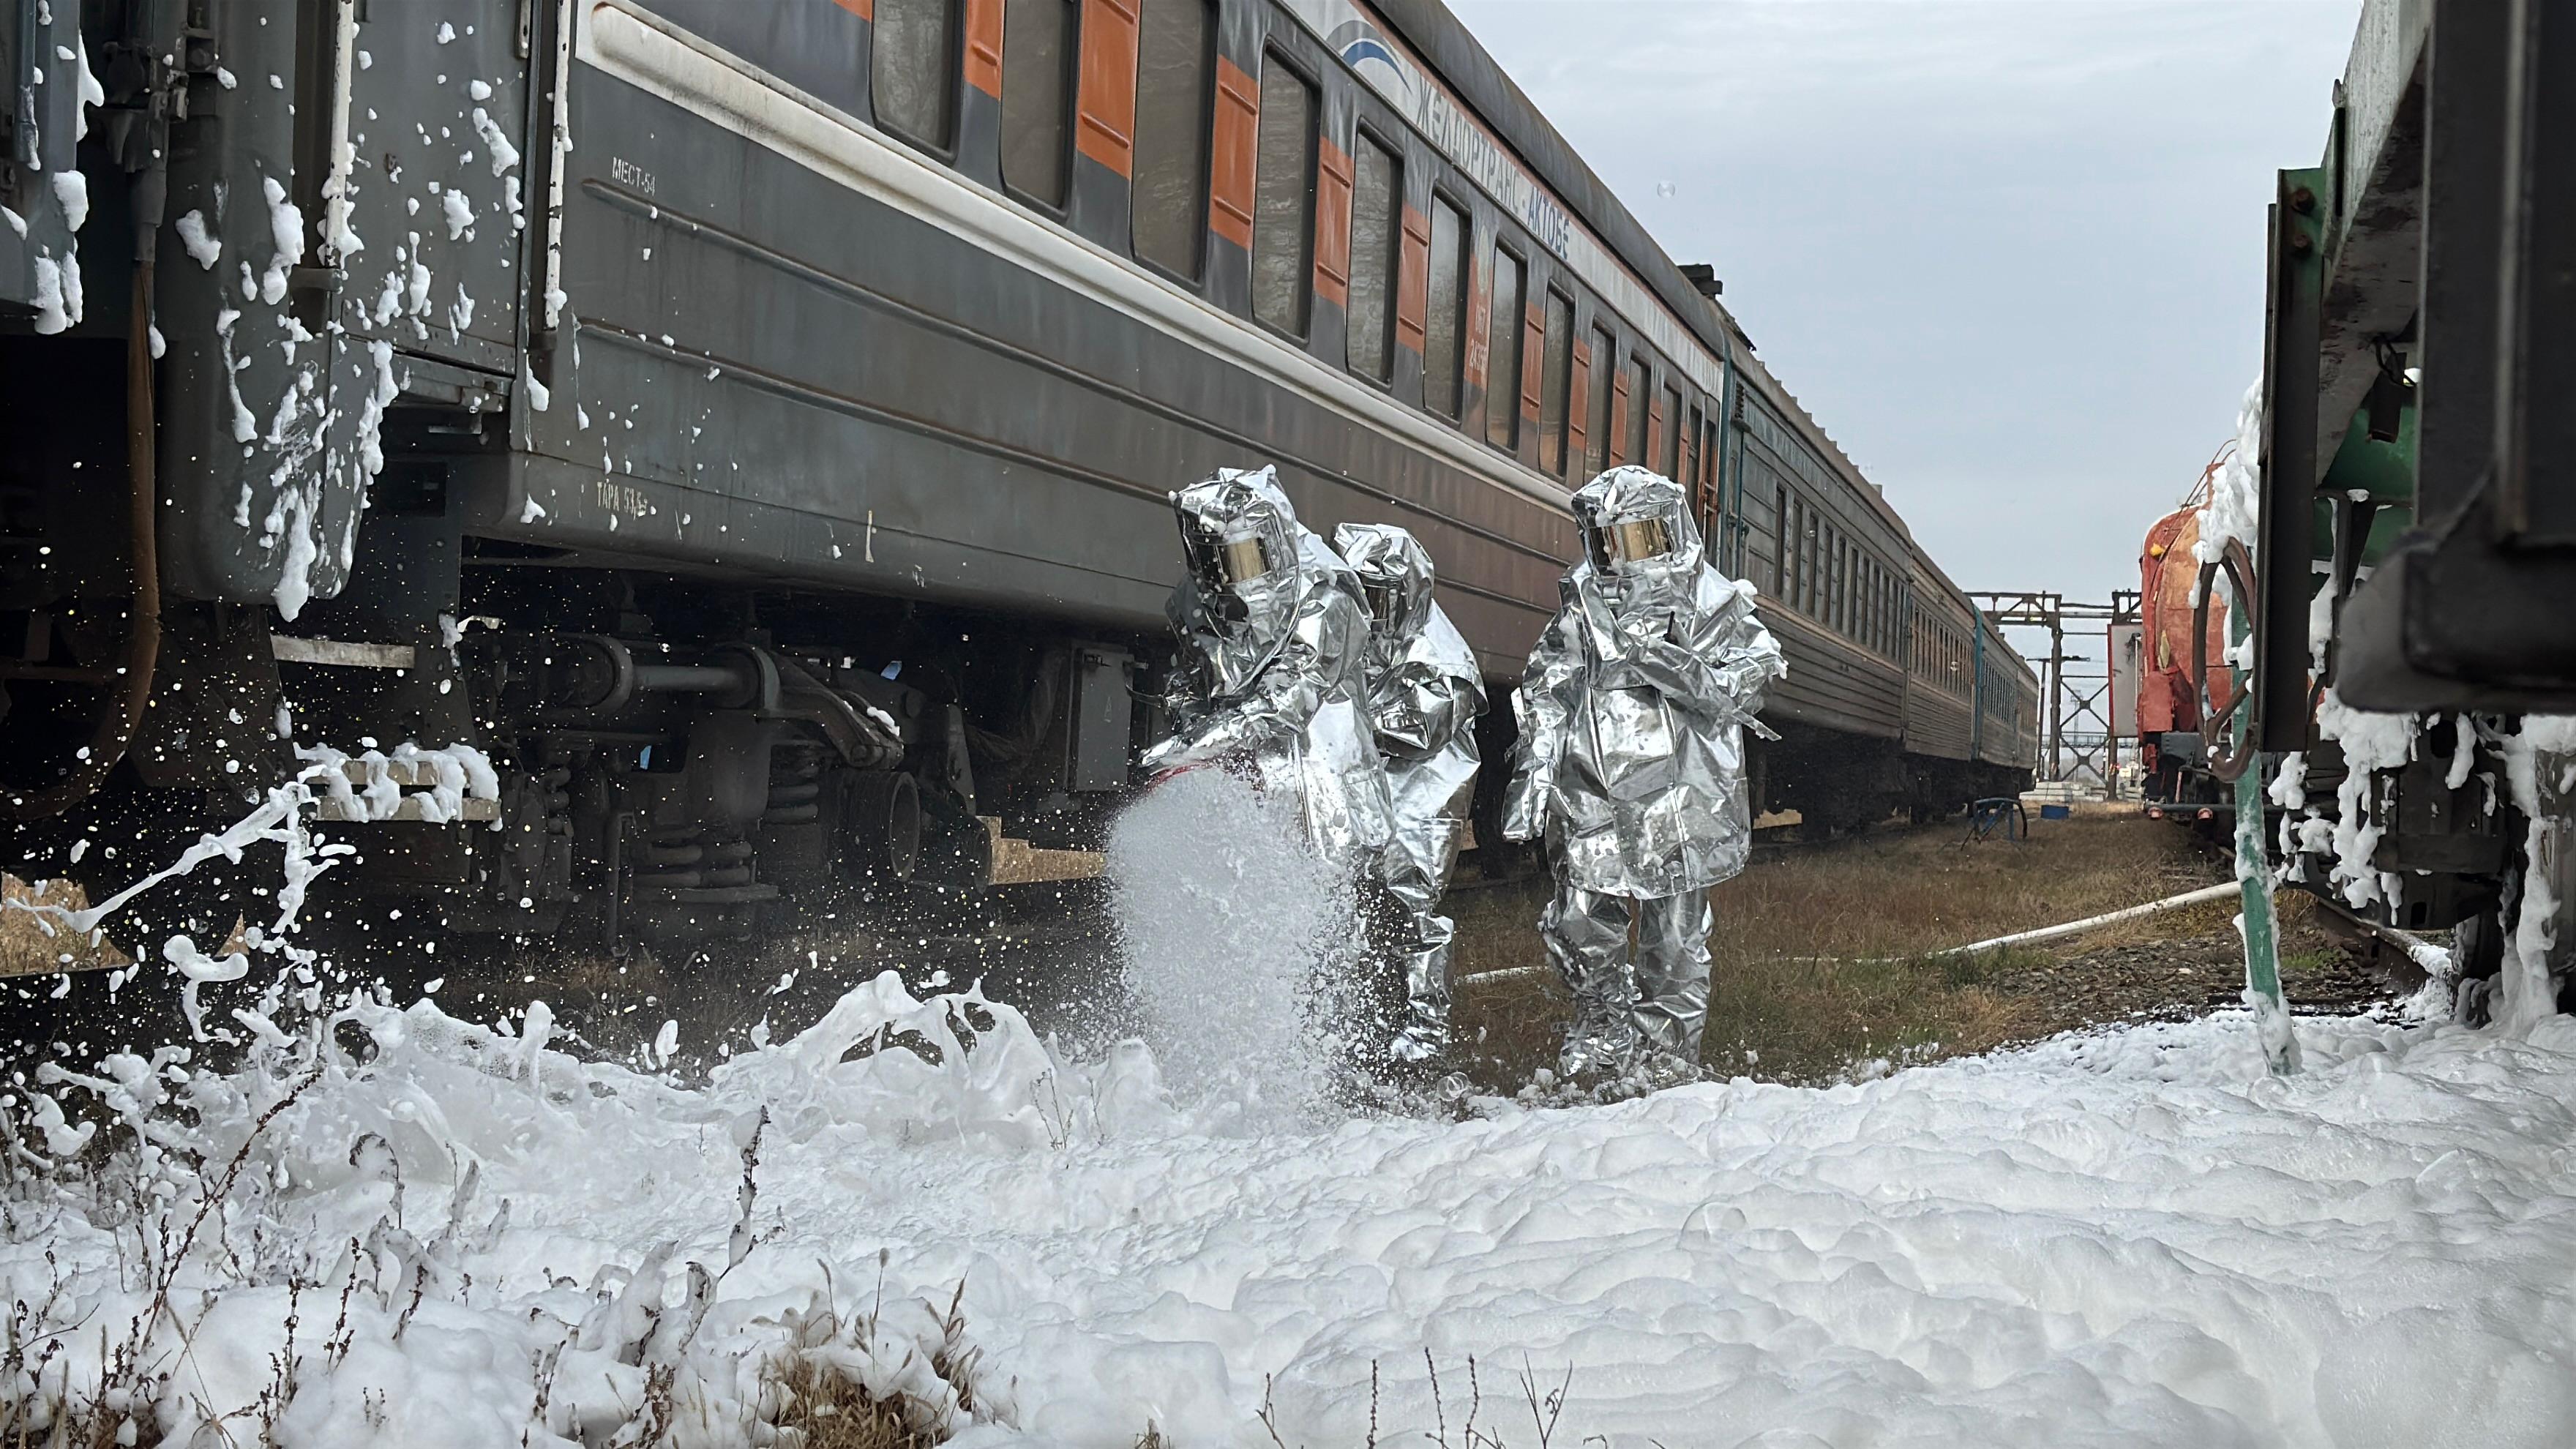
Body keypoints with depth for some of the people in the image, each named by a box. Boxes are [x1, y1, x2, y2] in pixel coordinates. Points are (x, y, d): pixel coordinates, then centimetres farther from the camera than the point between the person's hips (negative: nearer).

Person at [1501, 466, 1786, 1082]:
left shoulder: (1711, 606, 5)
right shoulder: (1579, 615, 12)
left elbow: (1742, 688, -2)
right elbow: (1543, 701, 9)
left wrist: (1674, 668, -19)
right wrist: (1531, 776, -2)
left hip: (1679, 804, -2)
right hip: (1593, 806, 2)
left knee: (1676, 940, 0)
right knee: (1581, 928, -2)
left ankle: (1671, 1060, 13)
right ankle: (1605, 1025, 24)